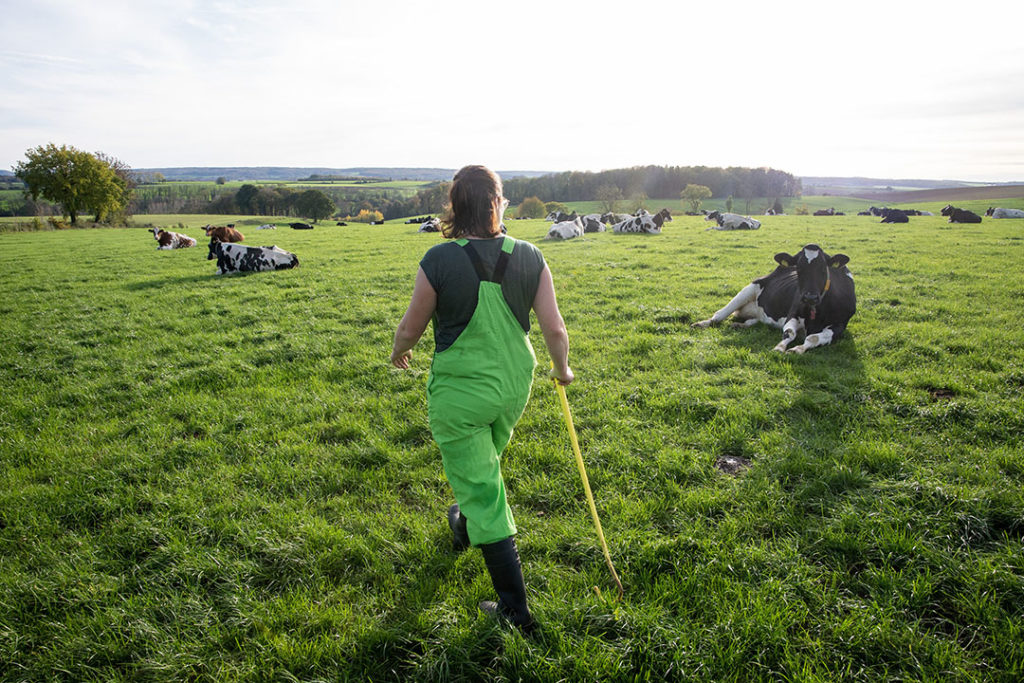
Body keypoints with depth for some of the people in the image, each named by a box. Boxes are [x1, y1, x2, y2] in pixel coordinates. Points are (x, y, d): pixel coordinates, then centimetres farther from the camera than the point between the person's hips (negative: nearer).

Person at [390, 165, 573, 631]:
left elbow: (410, 330, -7)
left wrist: (398, 352, 16)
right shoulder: (529, 257, -8)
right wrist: (562, 369, 15)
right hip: (514, 386, 5)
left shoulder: (439, 261, -18)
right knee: (485, 465, 31)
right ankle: (464, 528, 60)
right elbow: (555, 330, -5)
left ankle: (515, 610, 16)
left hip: (459, 392, -5)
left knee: (482, 491, 6)